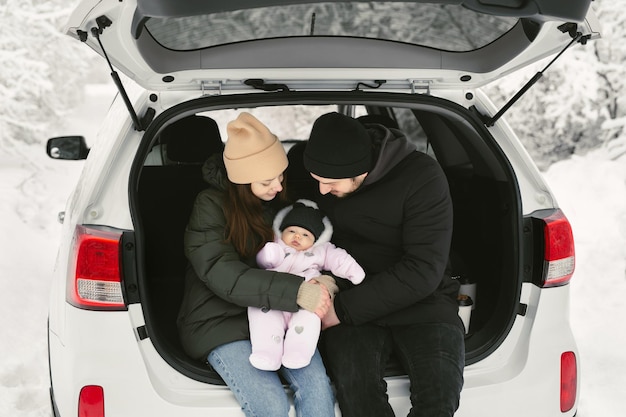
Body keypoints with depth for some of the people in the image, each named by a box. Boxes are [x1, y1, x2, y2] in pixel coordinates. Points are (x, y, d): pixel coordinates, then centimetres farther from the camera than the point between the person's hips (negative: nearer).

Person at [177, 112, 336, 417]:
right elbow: (224, 277, -22)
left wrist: (323, 285, -11)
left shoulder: (281, 199, 5)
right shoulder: (212, 206, -12)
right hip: (221, 322, -4)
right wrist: (295, 292, -33)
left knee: (317, 386, -22)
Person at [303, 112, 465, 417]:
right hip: (348, 302, 2)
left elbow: (424, 271, -19)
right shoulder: (315, 171, -1)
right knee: (354, 384, -32)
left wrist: (343, 309, -19)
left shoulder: (422, 177, -15)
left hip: (419, 298, -2)